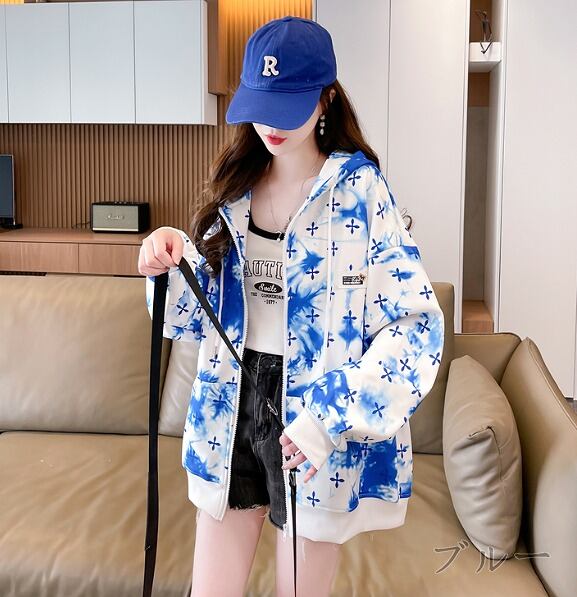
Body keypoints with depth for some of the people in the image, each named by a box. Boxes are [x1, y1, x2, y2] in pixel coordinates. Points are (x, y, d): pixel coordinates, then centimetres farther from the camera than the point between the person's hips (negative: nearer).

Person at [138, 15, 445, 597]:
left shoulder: (358, 189, -10)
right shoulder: (236, 189, 6)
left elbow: (418, 321, -15)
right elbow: (200, 313, 10)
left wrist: (331, 418, -23)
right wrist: (171, 260, -11)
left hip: (316, 420, -4)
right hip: (232, 409, 5)